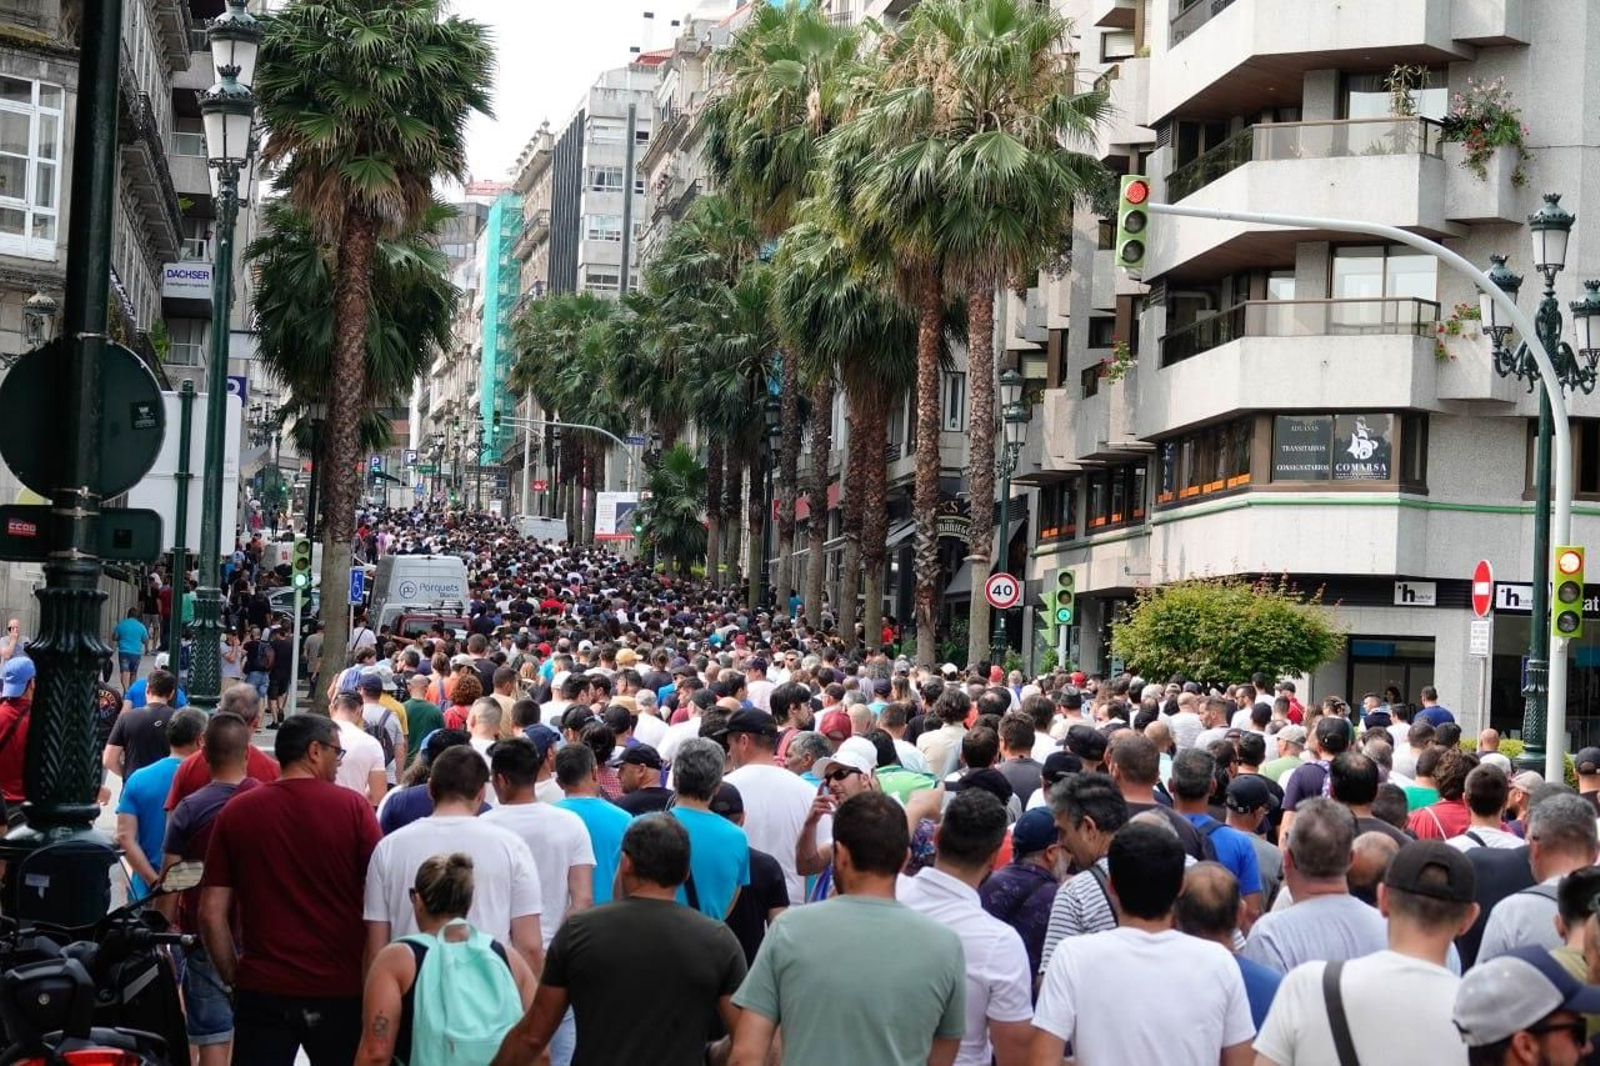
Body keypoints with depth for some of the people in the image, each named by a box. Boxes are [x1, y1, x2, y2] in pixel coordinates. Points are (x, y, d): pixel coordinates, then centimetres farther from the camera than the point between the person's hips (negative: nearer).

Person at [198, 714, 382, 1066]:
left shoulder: (236, 812, 0)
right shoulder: (353, 807, -5)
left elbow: (212, 913, 0)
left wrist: (233, 978, 10)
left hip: (262, 989, 1)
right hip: (342, 990, -1)